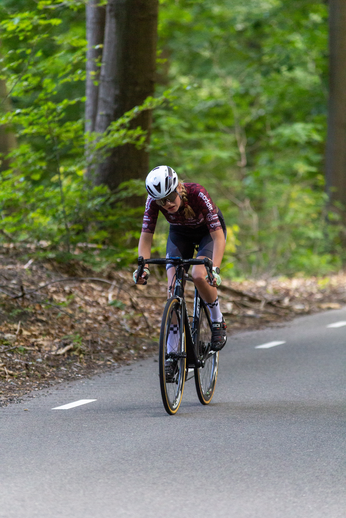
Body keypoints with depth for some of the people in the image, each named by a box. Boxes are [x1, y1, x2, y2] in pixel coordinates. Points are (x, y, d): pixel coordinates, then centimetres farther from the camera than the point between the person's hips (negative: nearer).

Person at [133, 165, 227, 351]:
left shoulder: (197, 194, -38)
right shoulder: (153, 201, -29)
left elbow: (218, 236, -39)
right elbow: (146, 237, -23)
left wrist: (215, 269, -51)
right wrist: (143, 267, -40)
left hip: (208, 231, -3)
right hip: (180, 233, 3)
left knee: (198, 275, -29)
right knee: (173, 284, -14)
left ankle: (218, 322, -4)